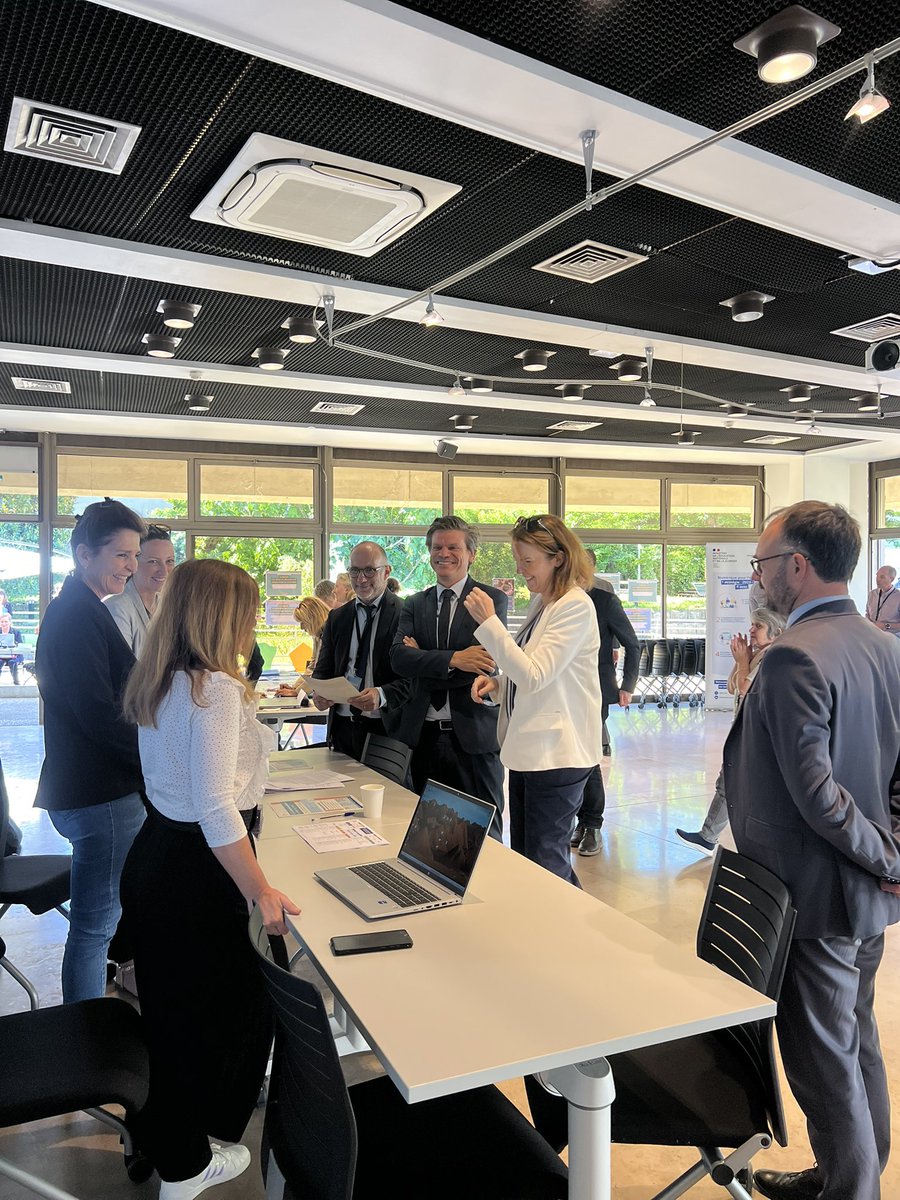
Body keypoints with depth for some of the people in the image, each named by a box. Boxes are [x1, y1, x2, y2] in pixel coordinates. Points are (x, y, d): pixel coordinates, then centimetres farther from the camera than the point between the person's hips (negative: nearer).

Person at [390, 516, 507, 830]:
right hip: (423, 735, 4)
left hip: (473, 735, -3)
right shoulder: (415, 604, 10)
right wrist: (453, 659, -20)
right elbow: (398, 658, -6)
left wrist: (422, 660, -6)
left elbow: (487, 661, -14)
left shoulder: (492, 599, -1)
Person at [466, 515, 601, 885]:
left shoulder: (576, 606, -15)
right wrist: (497, 682, 3)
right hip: (528, 749, 10)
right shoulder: (539, 604, 12)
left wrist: (488, 621, -21)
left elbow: (535, 675, -21)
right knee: (523, 860, 17)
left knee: (546, 866, -1)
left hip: (556, 753, -9)